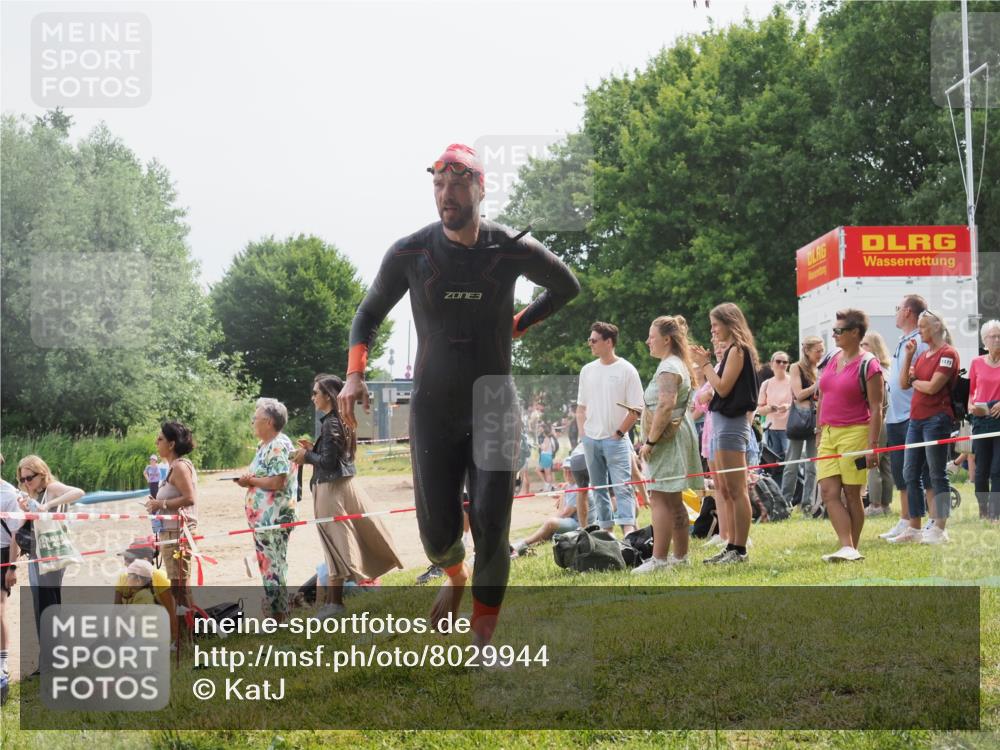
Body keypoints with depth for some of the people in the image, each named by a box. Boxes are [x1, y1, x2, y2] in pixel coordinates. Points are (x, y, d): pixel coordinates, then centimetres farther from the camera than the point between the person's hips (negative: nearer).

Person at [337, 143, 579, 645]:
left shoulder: (513, 250, -7)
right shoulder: (409, 254, -6)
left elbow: (567, 287, 14)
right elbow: (370, 312, 9)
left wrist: (517, 325, 6)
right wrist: (355, 374, -6)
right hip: (433, 411, 1)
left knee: (492, 528, -8)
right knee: (437, 532, 1)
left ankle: (485, 639, 6)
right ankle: (454, 576, 38)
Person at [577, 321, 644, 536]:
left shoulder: (626, 370, -6)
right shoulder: (587, 370, 10)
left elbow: (636, 409, -7)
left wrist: (618, 433, -10)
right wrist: (583, 433, 6)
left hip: (615, 439, -6)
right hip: (591, 439, 6)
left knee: (622, 486, -13)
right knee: (598, 488, 9)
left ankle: (628, 530, -21)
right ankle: (605, 529, 16)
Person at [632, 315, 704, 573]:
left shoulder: (669, 368, -15)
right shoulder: (678, 364, 18)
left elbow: (665, 406, -25)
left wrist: (650, 441, -22)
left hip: (667, 437, -11)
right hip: (678, 434, 11)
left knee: (660, 498, -12)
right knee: (673, 500, 14)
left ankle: (659, 558, -14)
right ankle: (680, 556, 18)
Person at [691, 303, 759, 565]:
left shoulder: (737, 350, -11)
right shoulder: (732, 350, 17)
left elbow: (723, 387, -17)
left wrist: (705, 364, -8)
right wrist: (705, 364, 8)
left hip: (731, 423, -10)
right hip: (723, 423, 10)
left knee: (736, 491, -9)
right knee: (725, 491, 12)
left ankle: (740, 550, -8)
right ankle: (732, 547, 16)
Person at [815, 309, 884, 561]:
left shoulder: (868, 365, -7)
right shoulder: (831, 360, 13)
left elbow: (876, 408, -10)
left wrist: (873, 445, -16)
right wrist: (819, 432, 17)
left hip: (854, 433, -7)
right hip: (829, 434, 7)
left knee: (851, 494, -1)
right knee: (828, 492, -5)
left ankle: (853, 550, 7)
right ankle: (846, 547, -7)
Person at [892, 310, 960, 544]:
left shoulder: (948, 354, -8)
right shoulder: (922, 355, 17)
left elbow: (932, 386, -17)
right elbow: (903, 383, 9)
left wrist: (914, 380, 1)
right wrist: (908, 356, 1)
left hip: (936, 418, -9)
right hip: (916, 419, 9)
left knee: (937, 474, -5)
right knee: (910, 474, 8)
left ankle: (939, 529, -1)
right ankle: (914, 528, 14)